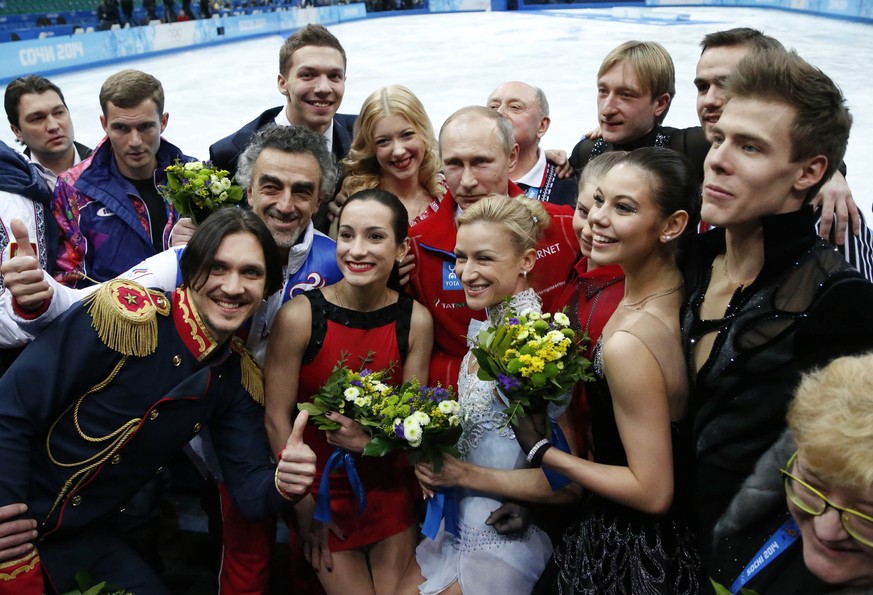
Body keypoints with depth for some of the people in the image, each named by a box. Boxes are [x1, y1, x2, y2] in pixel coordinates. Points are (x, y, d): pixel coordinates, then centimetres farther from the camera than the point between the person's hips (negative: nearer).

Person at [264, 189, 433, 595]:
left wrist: (372, 439, -21)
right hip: (321, 486, -2)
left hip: (389, 488, 2)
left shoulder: (415, 320, -8)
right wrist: (303, 505, -8)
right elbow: (277, 420, -11)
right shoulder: (299, 316, -16)